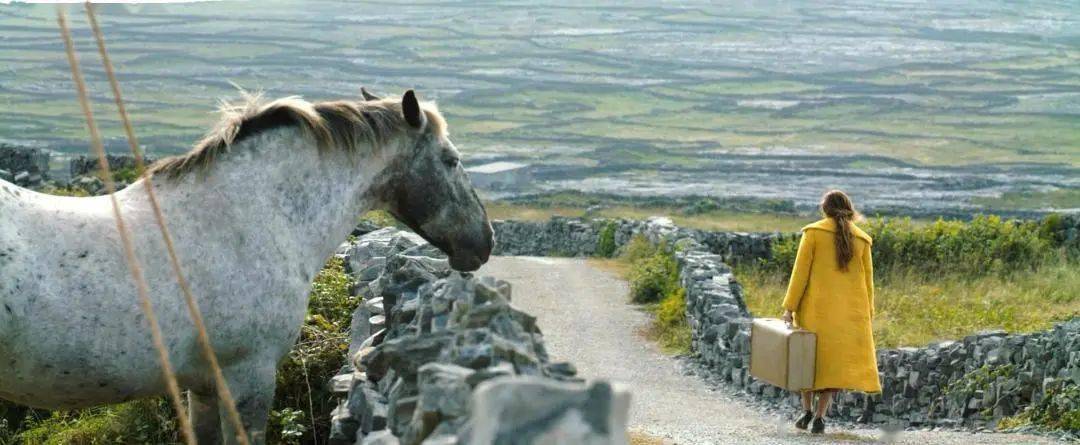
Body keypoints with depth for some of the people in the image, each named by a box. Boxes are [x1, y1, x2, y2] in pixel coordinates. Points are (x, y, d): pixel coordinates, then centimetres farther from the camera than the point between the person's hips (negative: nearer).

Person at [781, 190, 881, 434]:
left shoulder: (813, 233, -3)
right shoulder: (861, 239, 6)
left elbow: (800, 272, -7)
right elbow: (866, 280, 7)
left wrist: (789, 307, -5)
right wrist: (866, 317, 12)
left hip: (816, 306, -2)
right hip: (849, 311, 2)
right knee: (835, 361, 6)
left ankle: (807, 410, 13)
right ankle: (820, 416, -5)